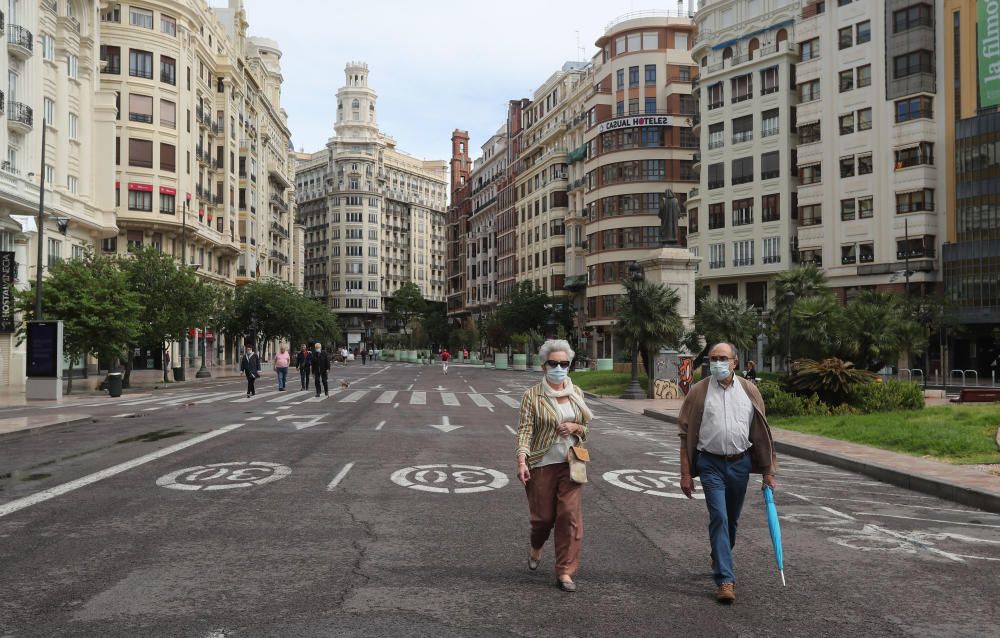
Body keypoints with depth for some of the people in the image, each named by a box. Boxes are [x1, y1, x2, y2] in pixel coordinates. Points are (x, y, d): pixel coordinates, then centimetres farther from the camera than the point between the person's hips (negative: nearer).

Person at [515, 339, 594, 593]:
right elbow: (524, 429, -10)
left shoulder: (576, 393, 8)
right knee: (543, 517, 6)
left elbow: (586, 427, 17)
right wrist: (522, 461, -23)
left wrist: (575, 427, -6)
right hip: (542, 464, -3)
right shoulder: (533, 395, -5)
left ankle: (565, 572, 5)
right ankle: (536, 549, 40)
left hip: (571, 463, 3)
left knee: (570, 516, -5)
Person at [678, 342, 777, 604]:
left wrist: (768, 471, 6)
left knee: (731, 520, 16)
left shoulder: (749, 391, 2)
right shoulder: (699, 392, -4)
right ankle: (725, 580, -6)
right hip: (711, 464, -3)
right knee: (719, 518, -11)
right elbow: (686, 434, -2)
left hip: (740, 463, 3)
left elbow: (761, 433, 7)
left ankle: (719, 562, 41)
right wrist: (686, 474, -5)